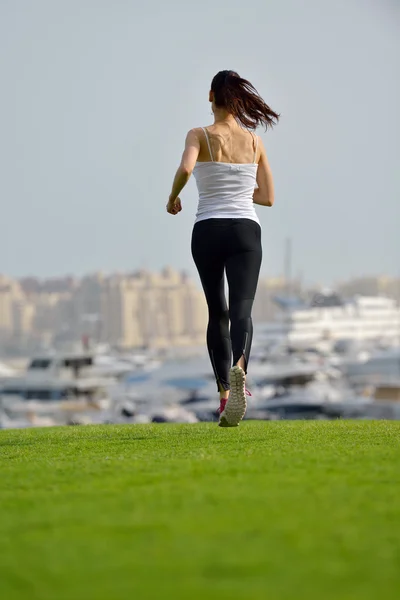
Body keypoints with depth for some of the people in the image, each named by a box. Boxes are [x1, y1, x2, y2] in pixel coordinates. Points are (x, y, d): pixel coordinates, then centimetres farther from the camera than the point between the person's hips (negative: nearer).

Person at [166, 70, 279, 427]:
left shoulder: (200, 136, -2)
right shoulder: (254, 141, 7)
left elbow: (185, 169, -24)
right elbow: (268, 197, 9)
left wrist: (173, 199, -5)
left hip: (208, 233, 0)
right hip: (245, 233, 0)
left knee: (217, 314, 17)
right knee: (241, 311, -13)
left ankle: (225, 393, 17)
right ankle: (239, 367, -45)